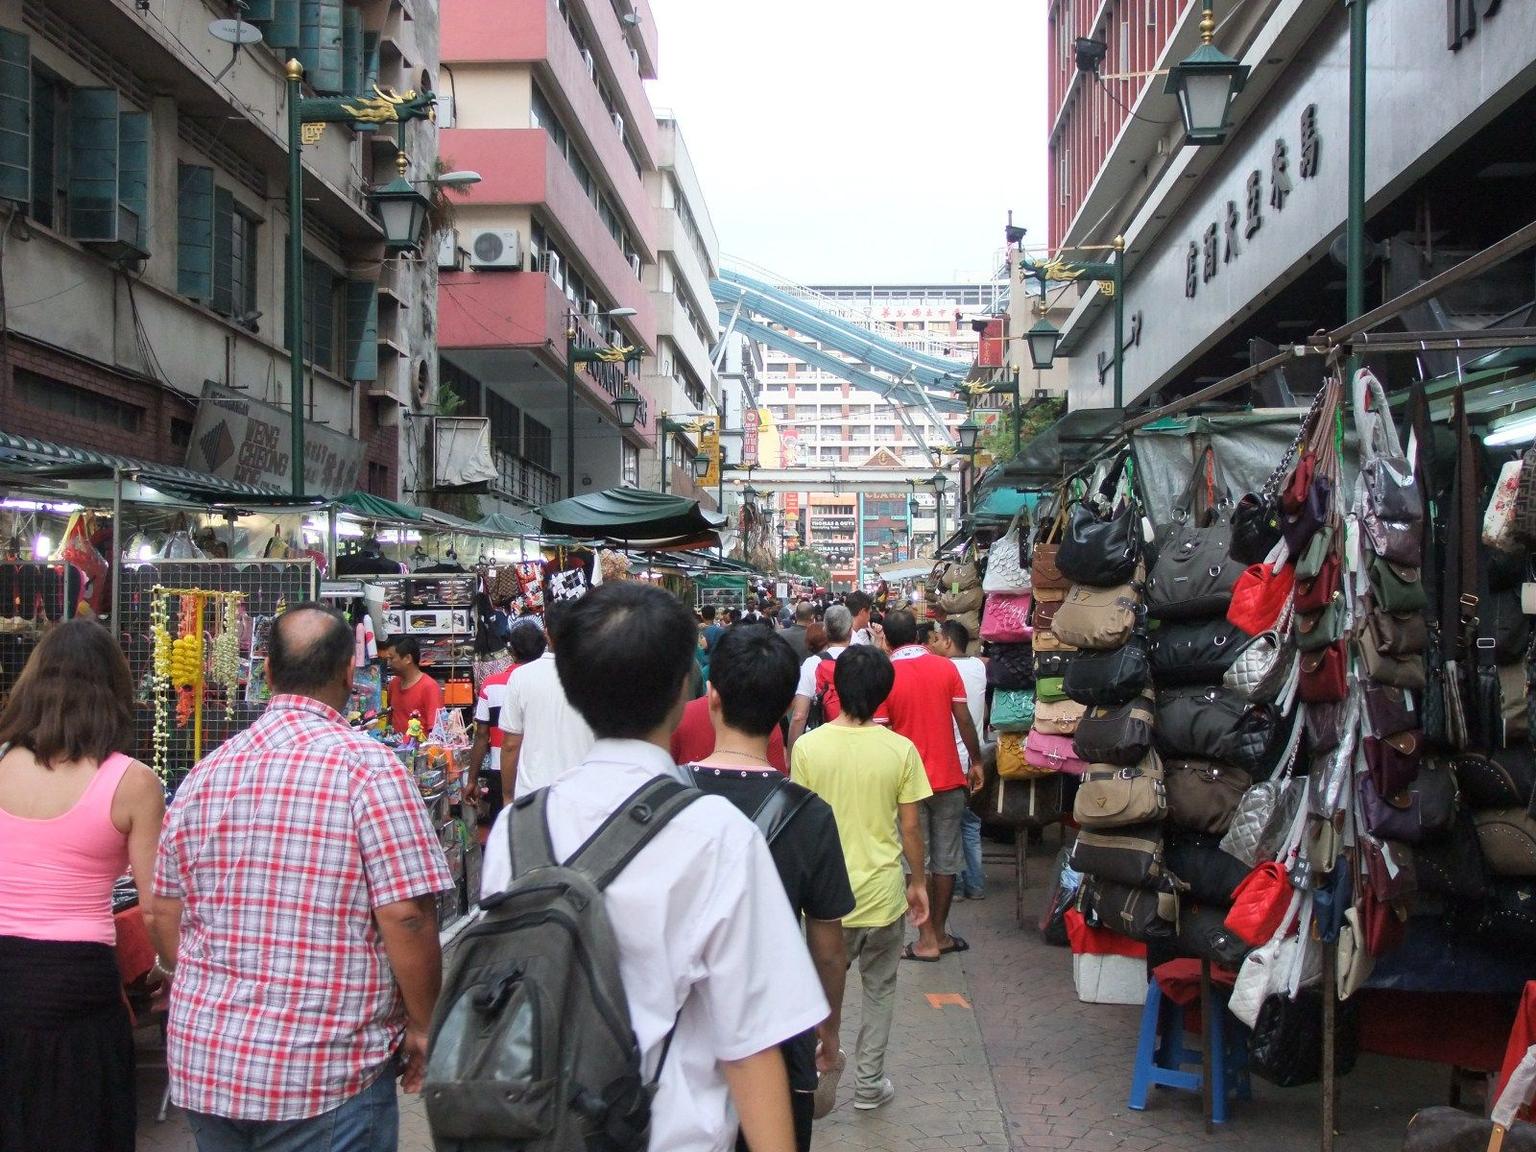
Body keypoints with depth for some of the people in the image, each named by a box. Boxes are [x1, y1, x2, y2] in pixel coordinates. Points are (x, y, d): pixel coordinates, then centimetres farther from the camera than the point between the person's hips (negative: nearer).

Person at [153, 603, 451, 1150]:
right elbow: (405, 917, -18)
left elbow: (165, 921, 10)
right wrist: (423, 1027, -4)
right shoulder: (368, 767, -13)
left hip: (202, 1059, 6)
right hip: (324, 1076, -5)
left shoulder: (204, 773, 4)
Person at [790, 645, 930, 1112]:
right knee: (879, 988, 18)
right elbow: (910, 827, -5)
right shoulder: (901, 750, -10)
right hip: (882, 893, 0)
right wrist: (918, 882, 9)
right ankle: (869, 1082, 24)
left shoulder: (807, 747, -10)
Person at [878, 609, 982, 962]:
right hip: (948, 778, 2)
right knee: (946, 860, 11)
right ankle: (940, 933, 20)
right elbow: (964, 721, -1)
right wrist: (976, 762, 11)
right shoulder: (946, 668, -3)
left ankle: (927, 939, 7)